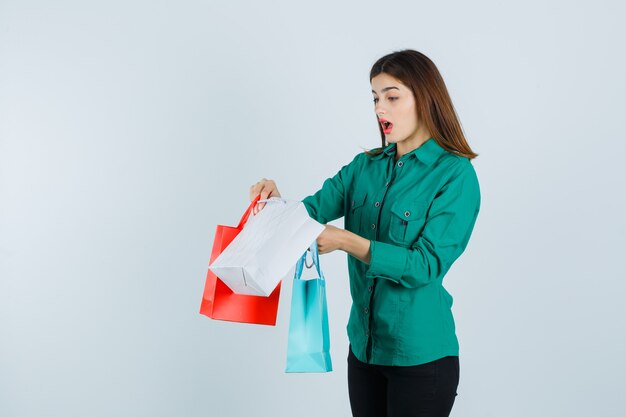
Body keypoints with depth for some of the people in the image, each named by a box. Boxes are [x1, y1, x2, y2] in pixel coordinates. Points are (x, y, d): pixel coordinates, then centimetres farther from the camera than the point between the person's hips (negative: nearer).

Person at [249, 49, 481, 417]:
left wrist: (347, 241, -28)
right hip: (364, 345, 5)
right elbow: (311, 212, 0)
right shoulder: (364, 166, 5)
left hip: (420, 355, -5)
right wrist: (277, 204, -22)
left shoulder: (455, 173, -12)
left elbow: (426, 265, -19)